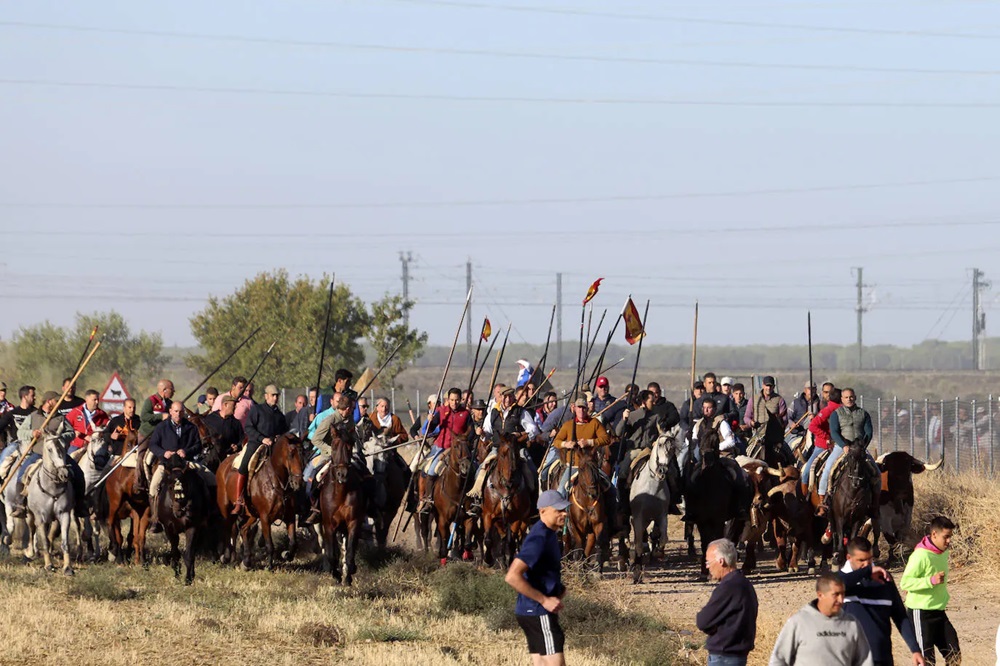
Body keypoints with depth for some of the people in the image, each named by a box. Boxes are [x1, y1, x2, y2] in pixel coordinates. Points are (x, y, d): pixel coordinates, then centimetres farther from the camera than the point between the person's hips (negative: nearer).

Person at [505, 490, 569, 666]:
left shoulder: (549, 533, 11)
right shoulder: (538, 539, -20)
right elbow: (512, 577, -29)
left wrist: (558, 589, 11)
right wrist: (544, 600, -23)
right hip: (538, 613, -10)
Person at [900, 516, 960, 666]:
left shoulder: (943, 553, 7)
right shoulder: (920, 555, -19)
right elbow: (905, 582, -22)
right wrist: (931, 581, -30)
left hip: (939, 612, 8)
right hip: (921, 613, -8)